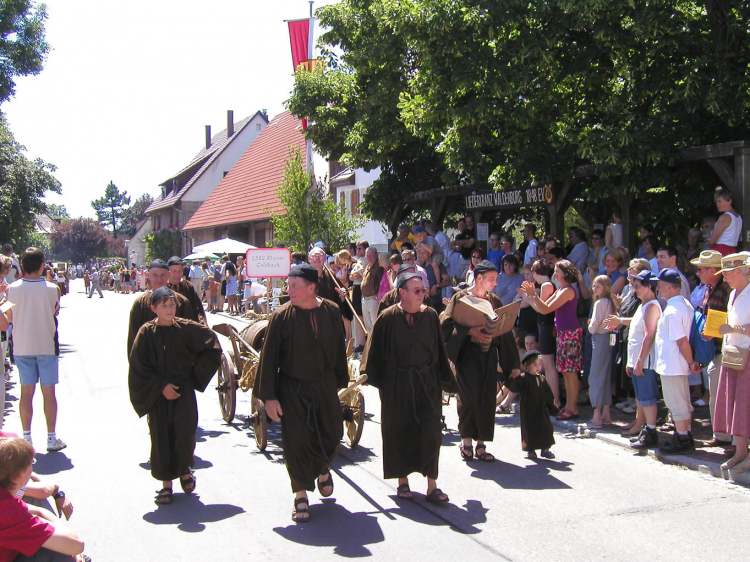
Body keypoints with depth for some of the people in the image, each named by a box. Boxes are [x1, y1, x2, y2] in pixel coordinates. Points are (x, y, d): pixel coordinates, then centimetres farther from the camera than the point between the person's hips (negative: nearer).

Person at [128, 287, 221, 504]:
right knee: (161, 437, 1)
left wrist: (196, 371, 5)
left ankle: (184, 470, 20)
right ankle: (166, 484, 15)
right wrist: (161, 386, -14)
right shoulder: (146, 333, -5)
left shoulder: (186, 328, -3)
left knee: (185, 433, -9)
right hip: (158, 394, 0)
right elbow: (139, 367, -6)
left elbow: (211, 342, 9)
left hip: (184, 391, 0)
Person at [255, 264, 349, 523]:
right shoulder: (282, 316, -12)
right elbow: (269, 357, -10)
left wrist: (340, 381, 11)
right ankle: (301, 494, 16)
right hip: (292, 389, -3)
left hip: (325, 386, 3)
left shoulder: (331, 312, -5)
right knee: (297, 441, -1)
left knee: (330, 434, 13)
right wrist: (269, 397, -12)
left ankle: (322, 468, 46)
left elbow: (339, 349, 7)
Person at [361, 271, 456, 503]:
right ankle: (403, 480, 22)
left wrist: (445, 382, 5)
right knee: (400, 431, 8)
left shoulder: (430, 316, -1)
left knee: (430, 431, -3)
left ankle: (431, 484, 2)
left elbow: (439, 350, 5)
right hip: (397, 384, -2)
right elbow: (376, 350, -2)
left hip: (426, 382, 2)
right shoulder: (388, 318, -8)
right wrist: (371, 377, -6)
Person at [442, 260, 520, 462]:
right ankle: (466, 442, 6)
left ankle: (481, 445, 9)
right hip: (467, 354, -4)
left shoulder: (494, 301, 10)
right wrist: (471, 331, -21)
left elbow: (504, 331, 11)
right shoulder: (461, 298, -4)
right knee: (469, 397, -11)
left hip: (489, 356, 4)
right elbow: (447, 324, -11)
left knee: (487, 399, 0)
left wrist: (512, 364, 5)